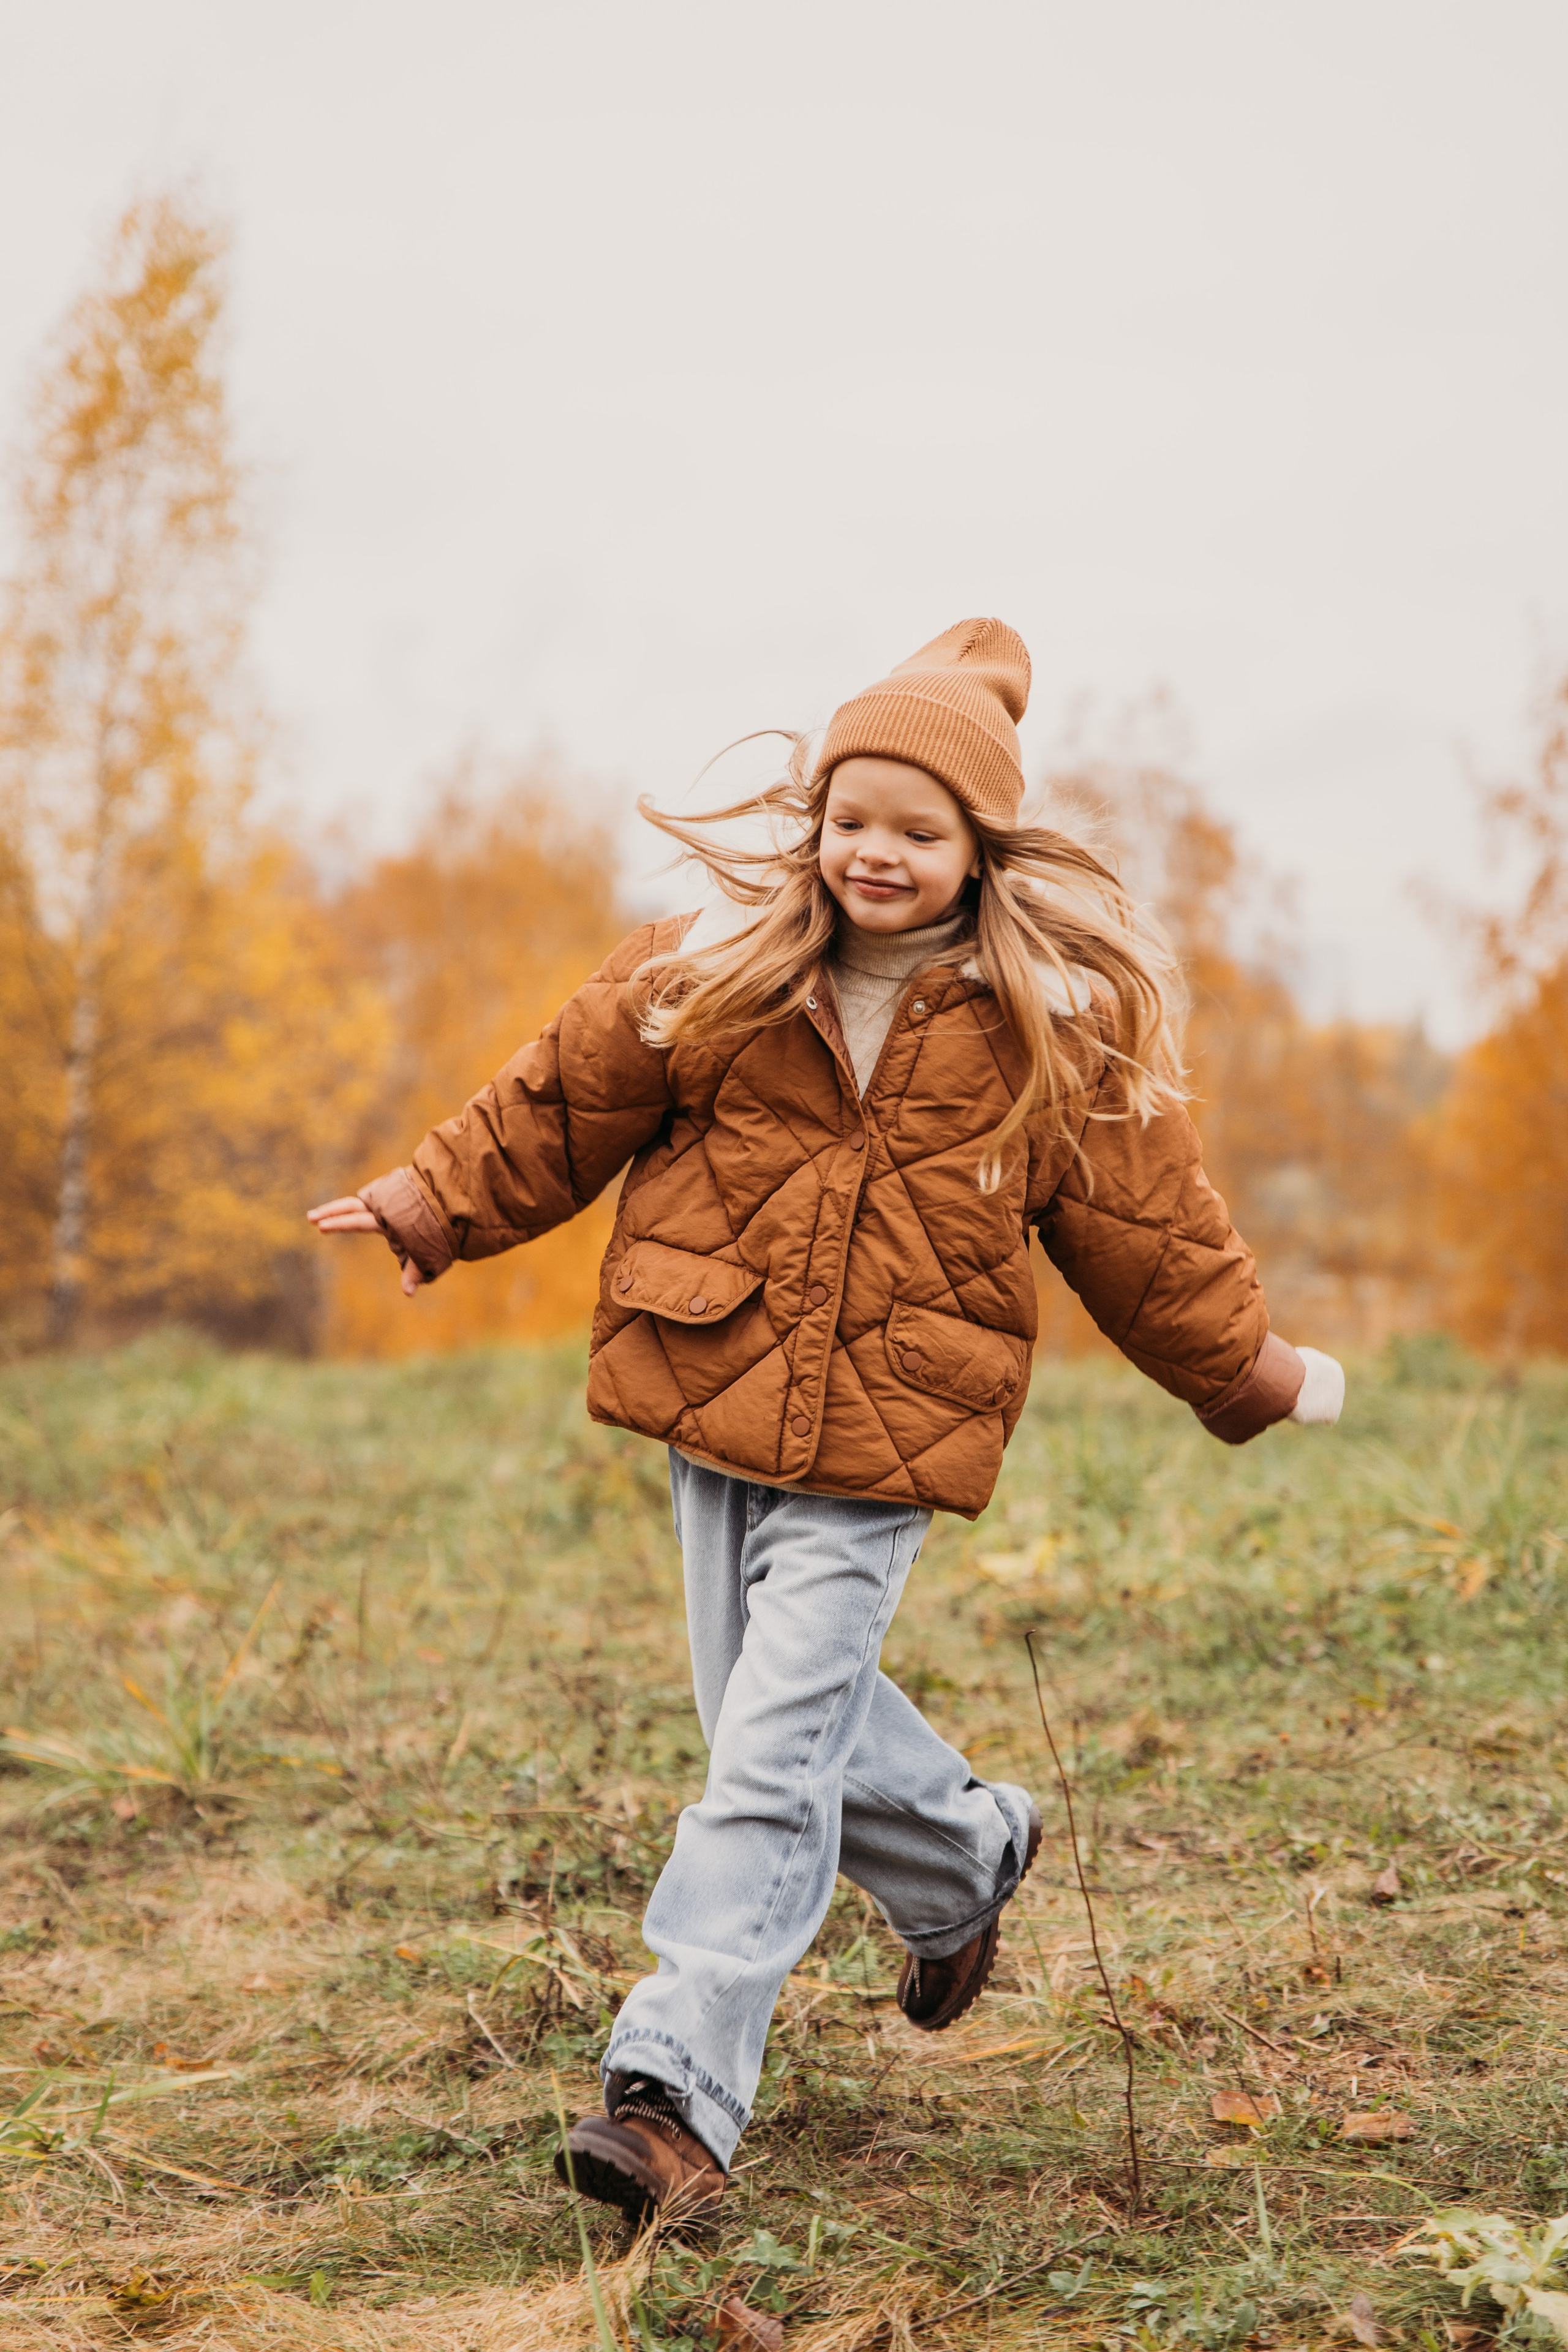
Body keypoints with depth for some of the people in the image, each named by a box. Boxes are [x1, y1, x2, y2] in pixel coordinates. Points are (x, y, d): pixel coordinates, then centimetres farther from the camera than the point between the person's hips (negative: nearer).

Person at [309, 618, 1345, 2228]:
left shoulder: (1057, 1025, -4)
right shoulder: (716, 967, 1)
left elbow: (1143, 1227, 6)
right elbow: (566, 1100, 11)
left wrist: (1249, 1376, 12)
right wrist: (430, 1206, 13)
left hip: (880, 1437, -4)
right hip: (713, 1390, 4)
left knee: (772, 1751, -11)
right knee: (785, 1706, 16)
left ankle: (678, 2092, -7)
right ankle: (968, 1860, 45)